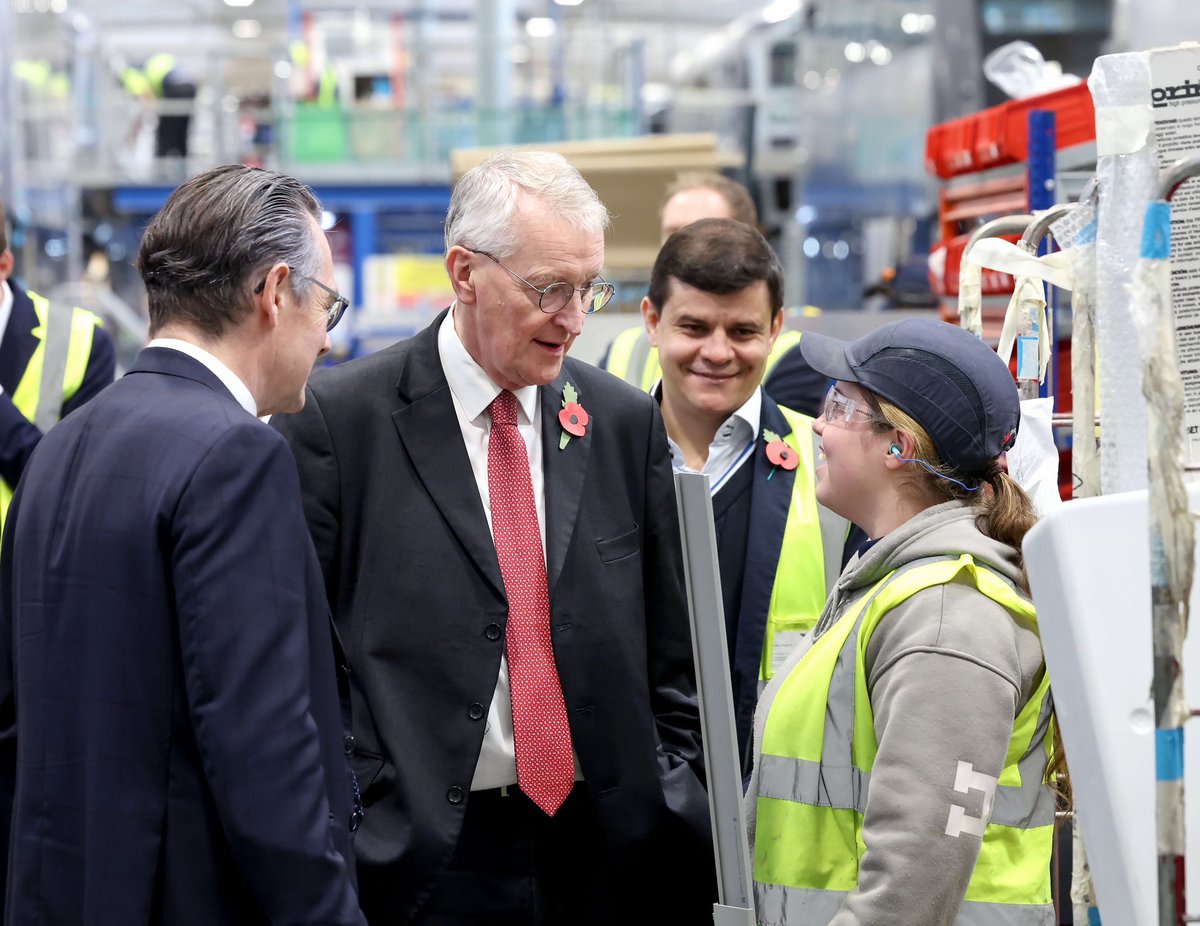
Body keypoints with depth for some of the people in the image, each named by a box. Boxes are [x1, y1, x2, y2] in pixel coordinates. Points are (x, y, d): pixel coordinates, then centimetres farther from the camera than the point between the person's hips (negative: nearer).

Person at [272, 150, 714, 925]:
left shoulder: (625, 422, 8)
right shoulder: (338, 420, -5)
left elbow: (671, 656, 12)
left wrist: (677, 804, 5)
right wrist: (354, 823, -10)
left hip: (604, 852, 4)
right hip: (424, 859, -3)